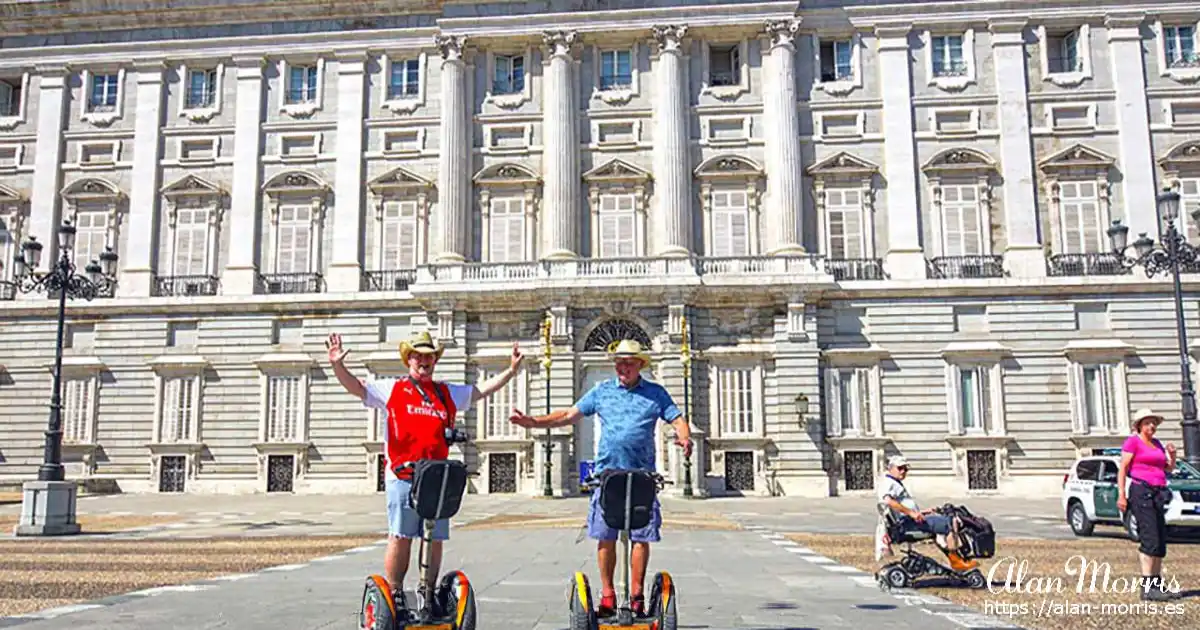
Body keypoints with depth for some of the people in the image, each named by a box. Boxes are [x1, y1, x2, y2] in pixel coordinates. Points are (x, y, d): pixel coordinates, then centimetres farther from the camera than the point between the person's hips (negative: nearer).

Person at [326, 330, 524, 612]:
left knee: (436, 539, 5)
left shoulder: (448, 393, 20)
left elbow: (483, 390, 22)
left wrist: (511, 370, 14)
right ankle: (393, 594, 3)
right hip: (403, 475, -4)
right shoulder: (391, 389, 11)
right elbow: (355, 386, 5)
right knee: (400, 537, -6)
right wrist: (337, 365, -12)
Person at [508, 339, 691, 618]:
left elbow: (677, 419, 3)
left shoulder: (656, 393, 9)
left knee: (641, 536, 1)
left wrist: (684, 437, -20)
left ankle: (637, 596, 12)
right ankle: (607, 595, 13)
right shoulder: (601, 391, 11)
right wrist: (533, 422, 1)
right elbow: (570, 414, 10)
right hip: (606, 473, 1)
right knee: (605, 537, 2)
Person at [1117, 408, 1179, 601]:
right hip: (1141, 492, -8)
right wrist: (1121, 495, -16)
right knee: (1150, 540, -13)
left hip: (1158, 494, 8)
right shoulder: (1132, 441, -3)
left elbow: (1169, 468, 23)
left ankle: (1157, 585, 14)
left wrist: (1172, 454, 3)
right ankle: (1147, 587, -12)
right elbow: (1122, 469, -9)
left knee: (1161, 542, 8)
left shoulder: (1157, 443, 19)